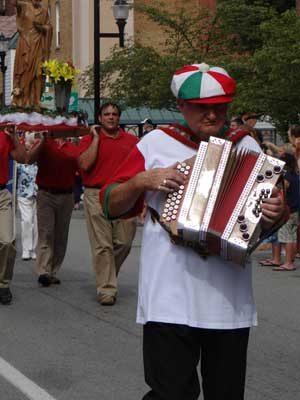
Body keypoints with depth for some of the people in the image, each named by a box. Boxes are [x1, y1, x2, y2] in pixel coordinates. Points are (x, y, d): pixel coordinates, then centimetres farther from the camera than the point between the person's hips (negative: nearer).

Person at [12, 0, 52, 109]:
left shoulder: (44, 9, 9)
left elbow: (49, 26, 10)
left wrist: (42, 27, -10)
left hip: (38, 45, 2)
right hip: (25, 43, -2)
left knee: (37, 72, 0)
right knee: (23, 70, -6)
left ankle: (35, 101, 5)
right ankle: (20, 101, -4)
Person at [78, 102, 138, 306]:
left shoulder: (132, 141, 11)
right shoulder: (89, 139, 5)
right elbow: (85, 164, -11)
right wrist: (96, 138, -6)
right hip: (97, 197, -3)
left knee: (124, 243, 3)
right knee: (102, 245, -5)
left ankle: (106, 276, 27)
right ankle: (107, 289, -1)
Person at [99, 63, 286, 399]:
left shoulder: (246, 147, 9)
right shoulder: (156, 143, 3)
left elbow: (265, 219, 15)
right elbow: (111, 205, 7)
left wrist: (276, 213, -8)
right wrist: (142, 180, -11)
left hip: (230, 304, 3)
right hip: (170, 302, -2)